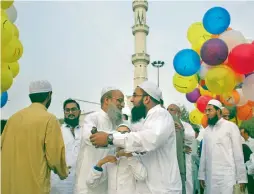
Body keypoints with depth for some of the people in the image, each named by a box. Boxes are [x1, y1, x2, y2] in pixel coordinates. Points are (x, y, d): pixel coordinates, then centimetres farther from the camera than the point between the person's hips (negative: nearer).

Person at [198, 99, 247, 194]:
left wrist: (241, 178, -6)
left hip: (227, 176, -4)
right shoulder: (207, 130, 13)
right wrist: (202, 175, 10)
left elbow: (238, 153, -3)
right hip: (210, 177, 4)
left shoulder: (230, 126, -1)